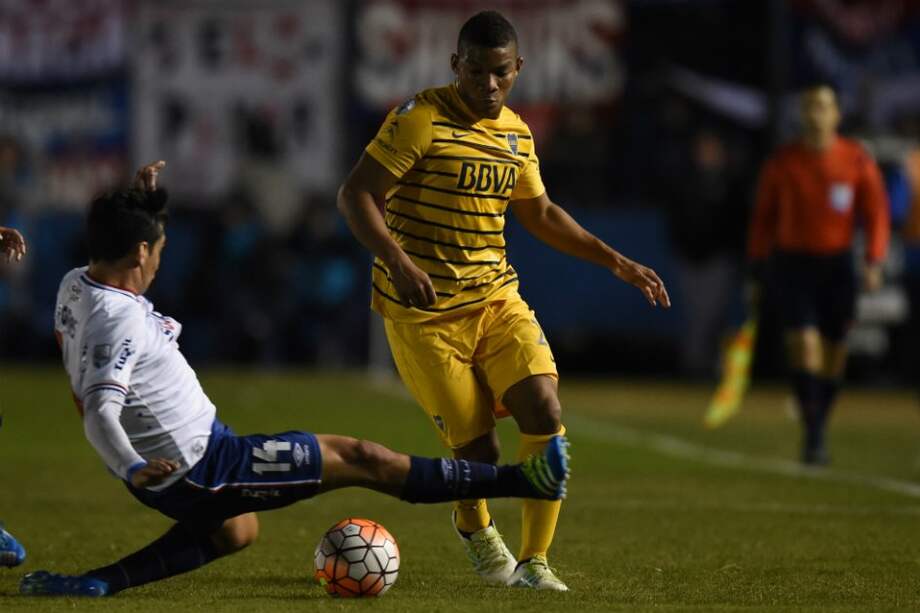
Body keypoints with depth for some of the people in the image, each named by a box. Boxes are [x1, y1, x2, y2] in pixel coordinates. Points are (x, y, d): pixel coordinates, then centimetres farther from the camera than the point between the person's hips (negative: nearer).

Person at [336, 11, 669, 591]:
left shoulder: (516, 133, 8)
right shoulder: (423, 118, -14)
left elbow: (540, 213, 24)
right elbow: (356, 195, -17)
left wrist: (618, 262, 19)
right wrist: (397, 260, -32)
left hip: (497, 299, 6)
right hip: (425, 313, -5)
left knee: (547, 416, -14)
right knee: (478, 449, -4)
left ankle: (533, 561, -1)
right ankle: (475, 527, 32)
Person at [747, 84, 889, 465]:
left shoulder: (857, 162, -1)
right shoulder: (782, 164, 0)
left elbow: (876, 214, 1)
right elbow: (763, 216, 9)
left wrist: (874, 261, -10)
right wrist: (757, 263, 5)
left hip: (837, 263, 1)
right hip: (793, 263, -1)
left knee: (833, 353, 6)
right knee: (804, 344, -16)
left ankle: (820, 429, 24)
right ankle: (812, 434, -17)